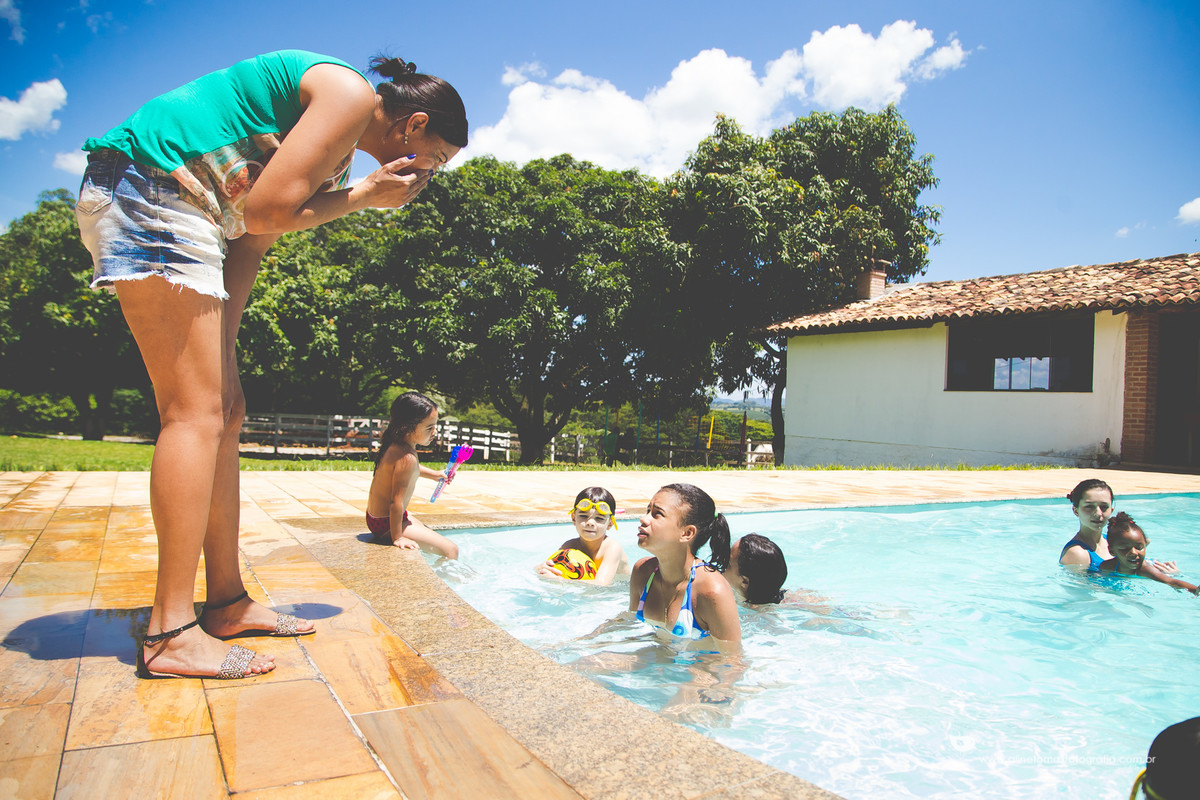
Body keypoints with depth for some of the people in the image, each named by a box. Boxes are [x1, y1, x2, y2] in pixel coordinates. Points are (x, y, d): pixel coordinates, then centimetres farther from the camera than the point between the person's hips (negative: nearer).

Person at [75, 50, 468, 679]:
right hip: (149, 188, -11)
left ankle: (227, 602, 12)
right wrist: (363, 197, -6)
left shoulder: (339, 146, 20)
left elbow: (251, 242, 13)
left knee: (224, 410, 6)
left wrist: (217, 341, 5)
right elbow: (266, 211, -18)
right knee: (197, 410, -14)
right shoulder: (350, 94, -9)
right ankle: (170, 633, -9)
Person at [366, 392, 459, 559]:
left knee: (434, 537, 30)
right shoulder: (407, 457, -31)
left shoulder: (394, 444, 0)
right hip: (386, 524, -11)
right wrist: (397, 538, -22)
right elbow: (396, 501, -30)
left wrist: (433, 474, 20)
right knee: (451, 550, -14)